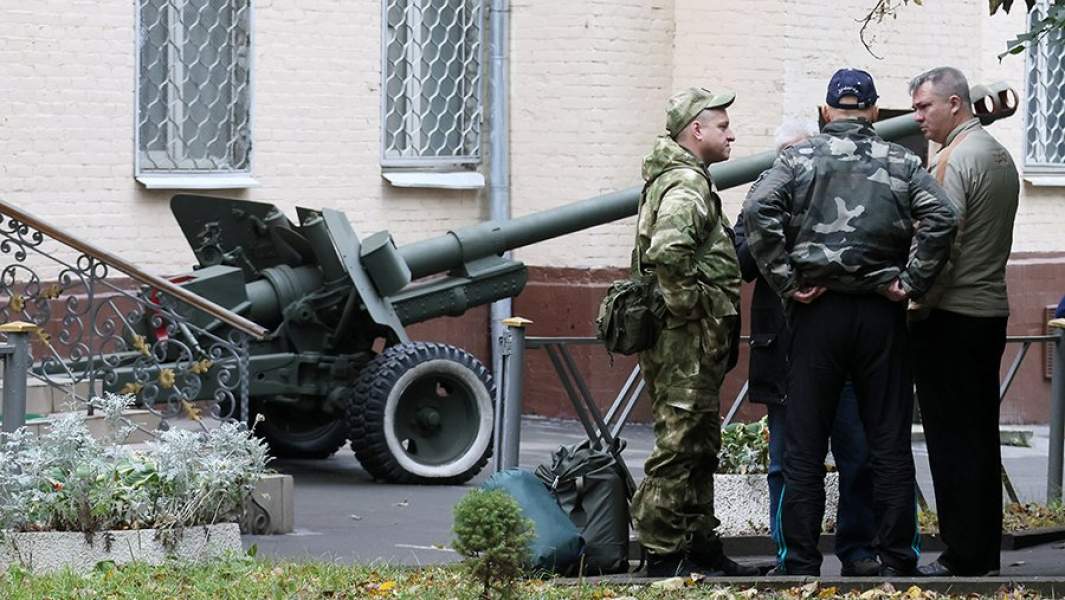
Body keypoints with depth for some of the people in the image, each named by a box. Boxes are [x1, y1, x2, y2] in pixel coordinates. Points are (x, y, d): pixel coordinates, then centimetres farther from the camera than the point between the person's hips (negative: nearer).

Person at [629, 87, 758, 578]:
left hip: (692, 342, 11)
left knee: (700, 448, 16)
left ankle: (701, 546, 23)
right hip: (686, 338, -11)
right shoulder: (686, 184, -15)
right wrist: (692, 301, -21)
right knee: (680, 447, -7)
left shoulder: (685, 179, 19)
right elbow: (668, 250, -33)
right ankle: (664, 553, -5)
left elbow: (661, 248, 30)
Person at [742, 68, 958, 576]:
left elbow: (758, 211, -14)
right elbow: (941, 218, -10)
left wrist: (785, 281, -9)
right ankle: (897, 562, 8)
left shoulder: (799, 158, 1)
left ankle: (799, 563, 4)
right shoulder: (900, 163, 4)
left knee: (804, 449, 4)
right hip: (881, 315, 1)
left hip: (816, 312, -1)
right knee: (890, 447, 7)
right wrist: (911, 282, -4)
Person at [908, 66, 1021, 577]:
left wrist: (916, 305, -13)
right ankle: (985, 549, 16)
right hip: (992, 311, 9)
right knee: (981, 436, 12)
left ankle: (962, 555, -4)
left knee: (952, 440, -5)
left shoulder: (953, 161, -14)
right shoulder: (1000, 156, 14)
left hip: (950, 320, -9)